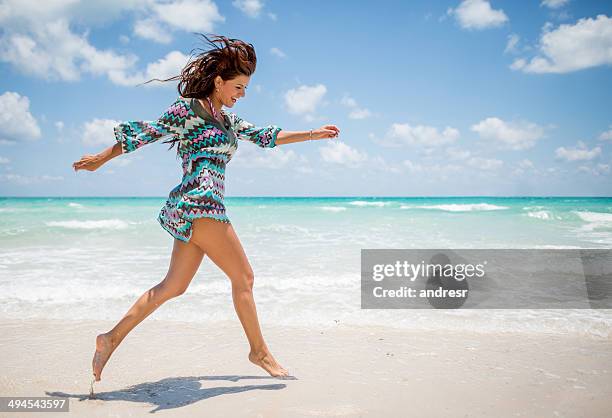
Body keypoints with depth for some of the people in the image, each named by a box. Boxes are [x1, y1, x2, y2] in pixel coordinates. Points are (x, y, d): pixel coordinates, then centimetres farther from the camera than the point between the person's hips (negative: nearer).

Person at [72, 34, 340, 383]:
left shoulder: (228, 119, 22)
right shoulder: (188, 108, -2)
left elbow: (266, 136, 24)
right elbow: (145, 134, 2)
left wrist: (312, 134, 22)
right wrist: (102, 159, 9)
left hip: (200, 208, 9)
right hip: (198, 201, -9)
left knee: (174, 285, 8)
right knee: (243, 276, -4)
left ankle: (112, 338, 14)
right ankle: (259, 351, 6)